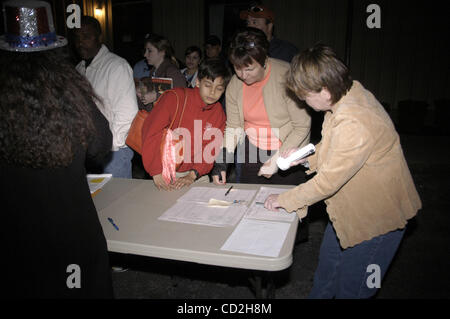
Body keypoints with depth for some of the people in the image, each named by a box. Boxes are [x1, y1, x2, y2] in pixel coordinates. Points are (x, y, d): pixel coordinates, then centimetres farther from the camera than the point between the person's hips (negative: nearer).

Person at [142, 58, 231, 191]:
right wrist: (157, 172, -23)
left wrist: (192, 175, -18)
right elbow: (151, 131, -17)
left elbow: (211, 151, -3)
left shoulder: (218, 112, 0)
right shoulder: (174, 98, -12)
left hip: (191, 172, 3)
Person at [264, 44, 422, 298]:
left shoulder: (354, 124, -36)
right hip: (351, 210, 9)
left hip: (377, 217, -9)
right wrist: (306, 157, 0)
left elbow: (328, 181, -26)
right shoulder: (351, 92, -6)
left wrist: (283, 200, -13)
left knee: (350, 289, 11)